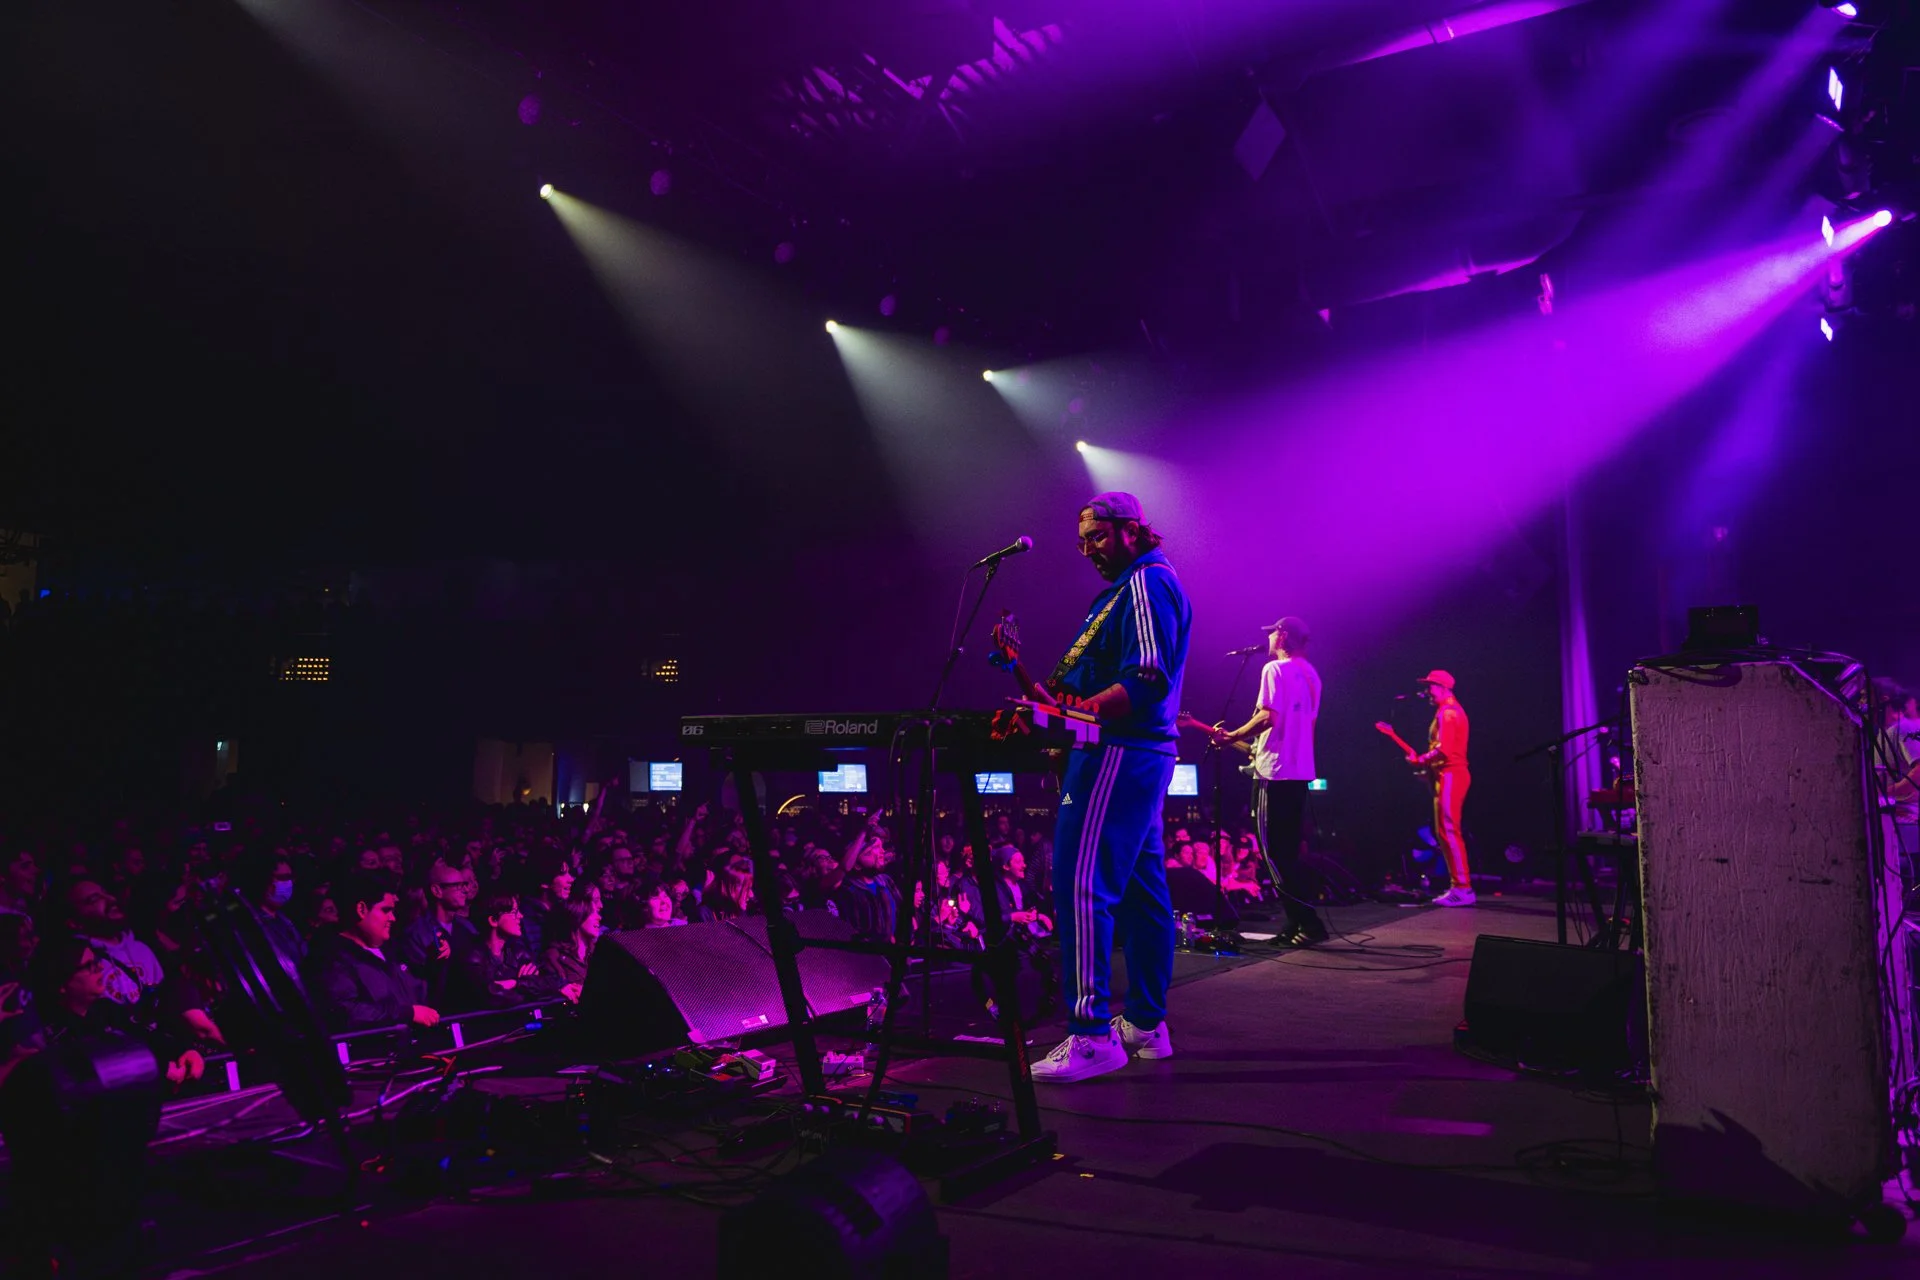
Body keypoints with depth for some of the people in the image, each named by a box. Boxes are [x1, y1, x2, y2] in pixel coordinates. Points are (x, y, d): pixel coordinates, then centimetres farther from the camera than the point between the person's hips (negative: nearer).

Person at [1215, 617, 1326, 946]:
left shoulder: (1275, 669, -10)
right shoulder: (1310, 674, 16)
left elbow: (1268, 717, -20)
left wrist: (1232, 737, -10)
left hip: (1274, 771, -9)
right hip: (1300, 770, 9)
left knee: (1274, 852, -6)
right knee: (1289, 852, 13)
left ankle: (1308, 923, -9)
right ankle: (1297, 924, 12)